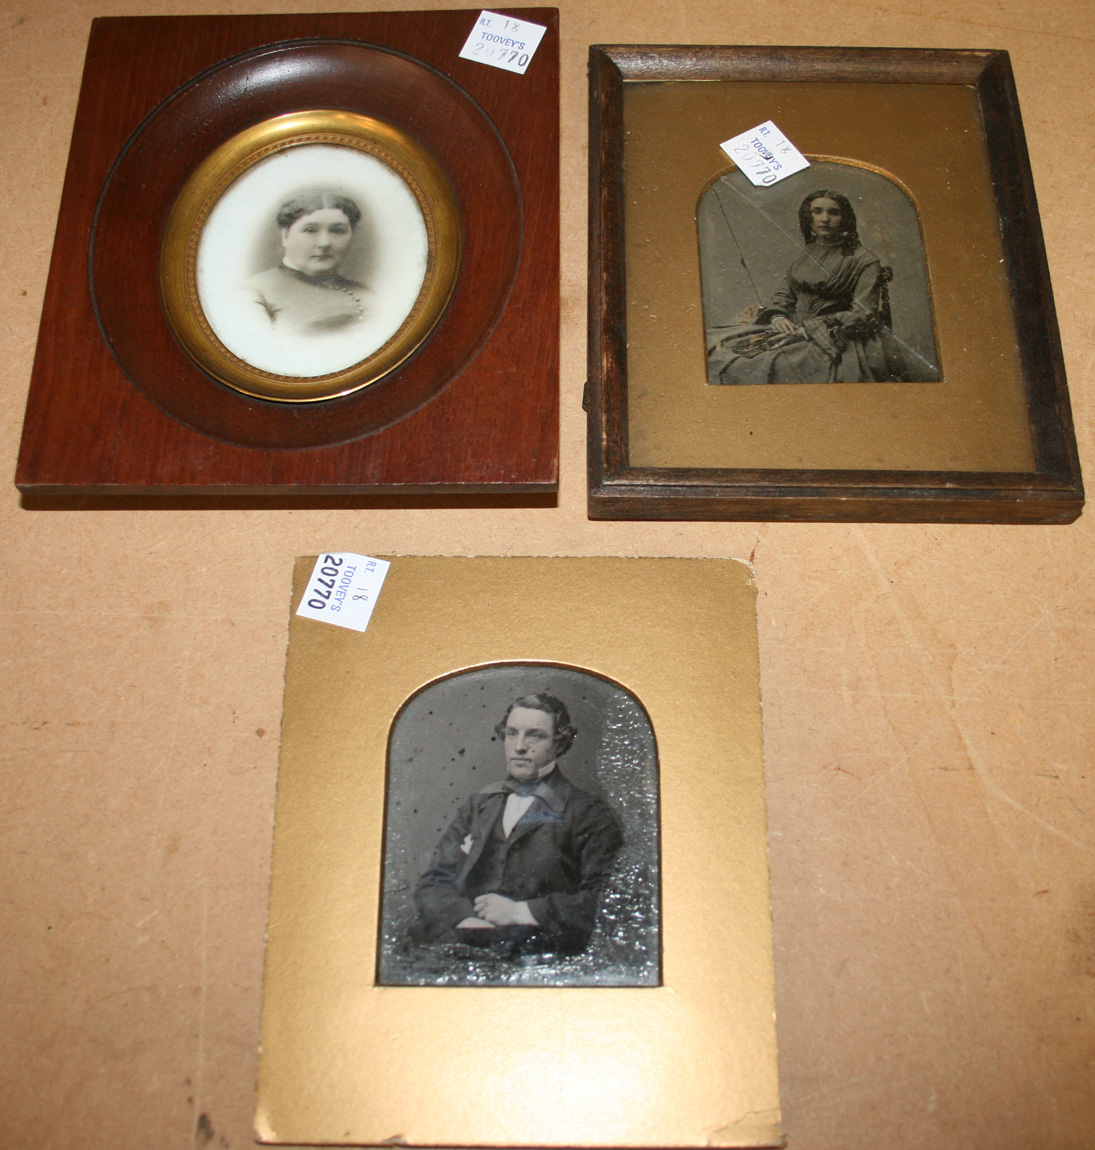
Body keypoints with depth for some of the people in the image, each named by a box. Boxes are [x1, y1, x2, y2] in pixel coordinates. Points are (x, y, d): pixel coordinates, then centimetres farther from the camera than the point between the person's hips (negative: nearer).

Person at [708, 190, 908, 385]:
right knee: (717, 345, -14)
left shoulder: (864, 261, -3)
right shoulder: (805, 253, 16)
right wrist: (777, 316, -3)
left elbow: (863, 315, -11)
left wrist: (810, 327, -16)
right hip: (794, 326, 6)